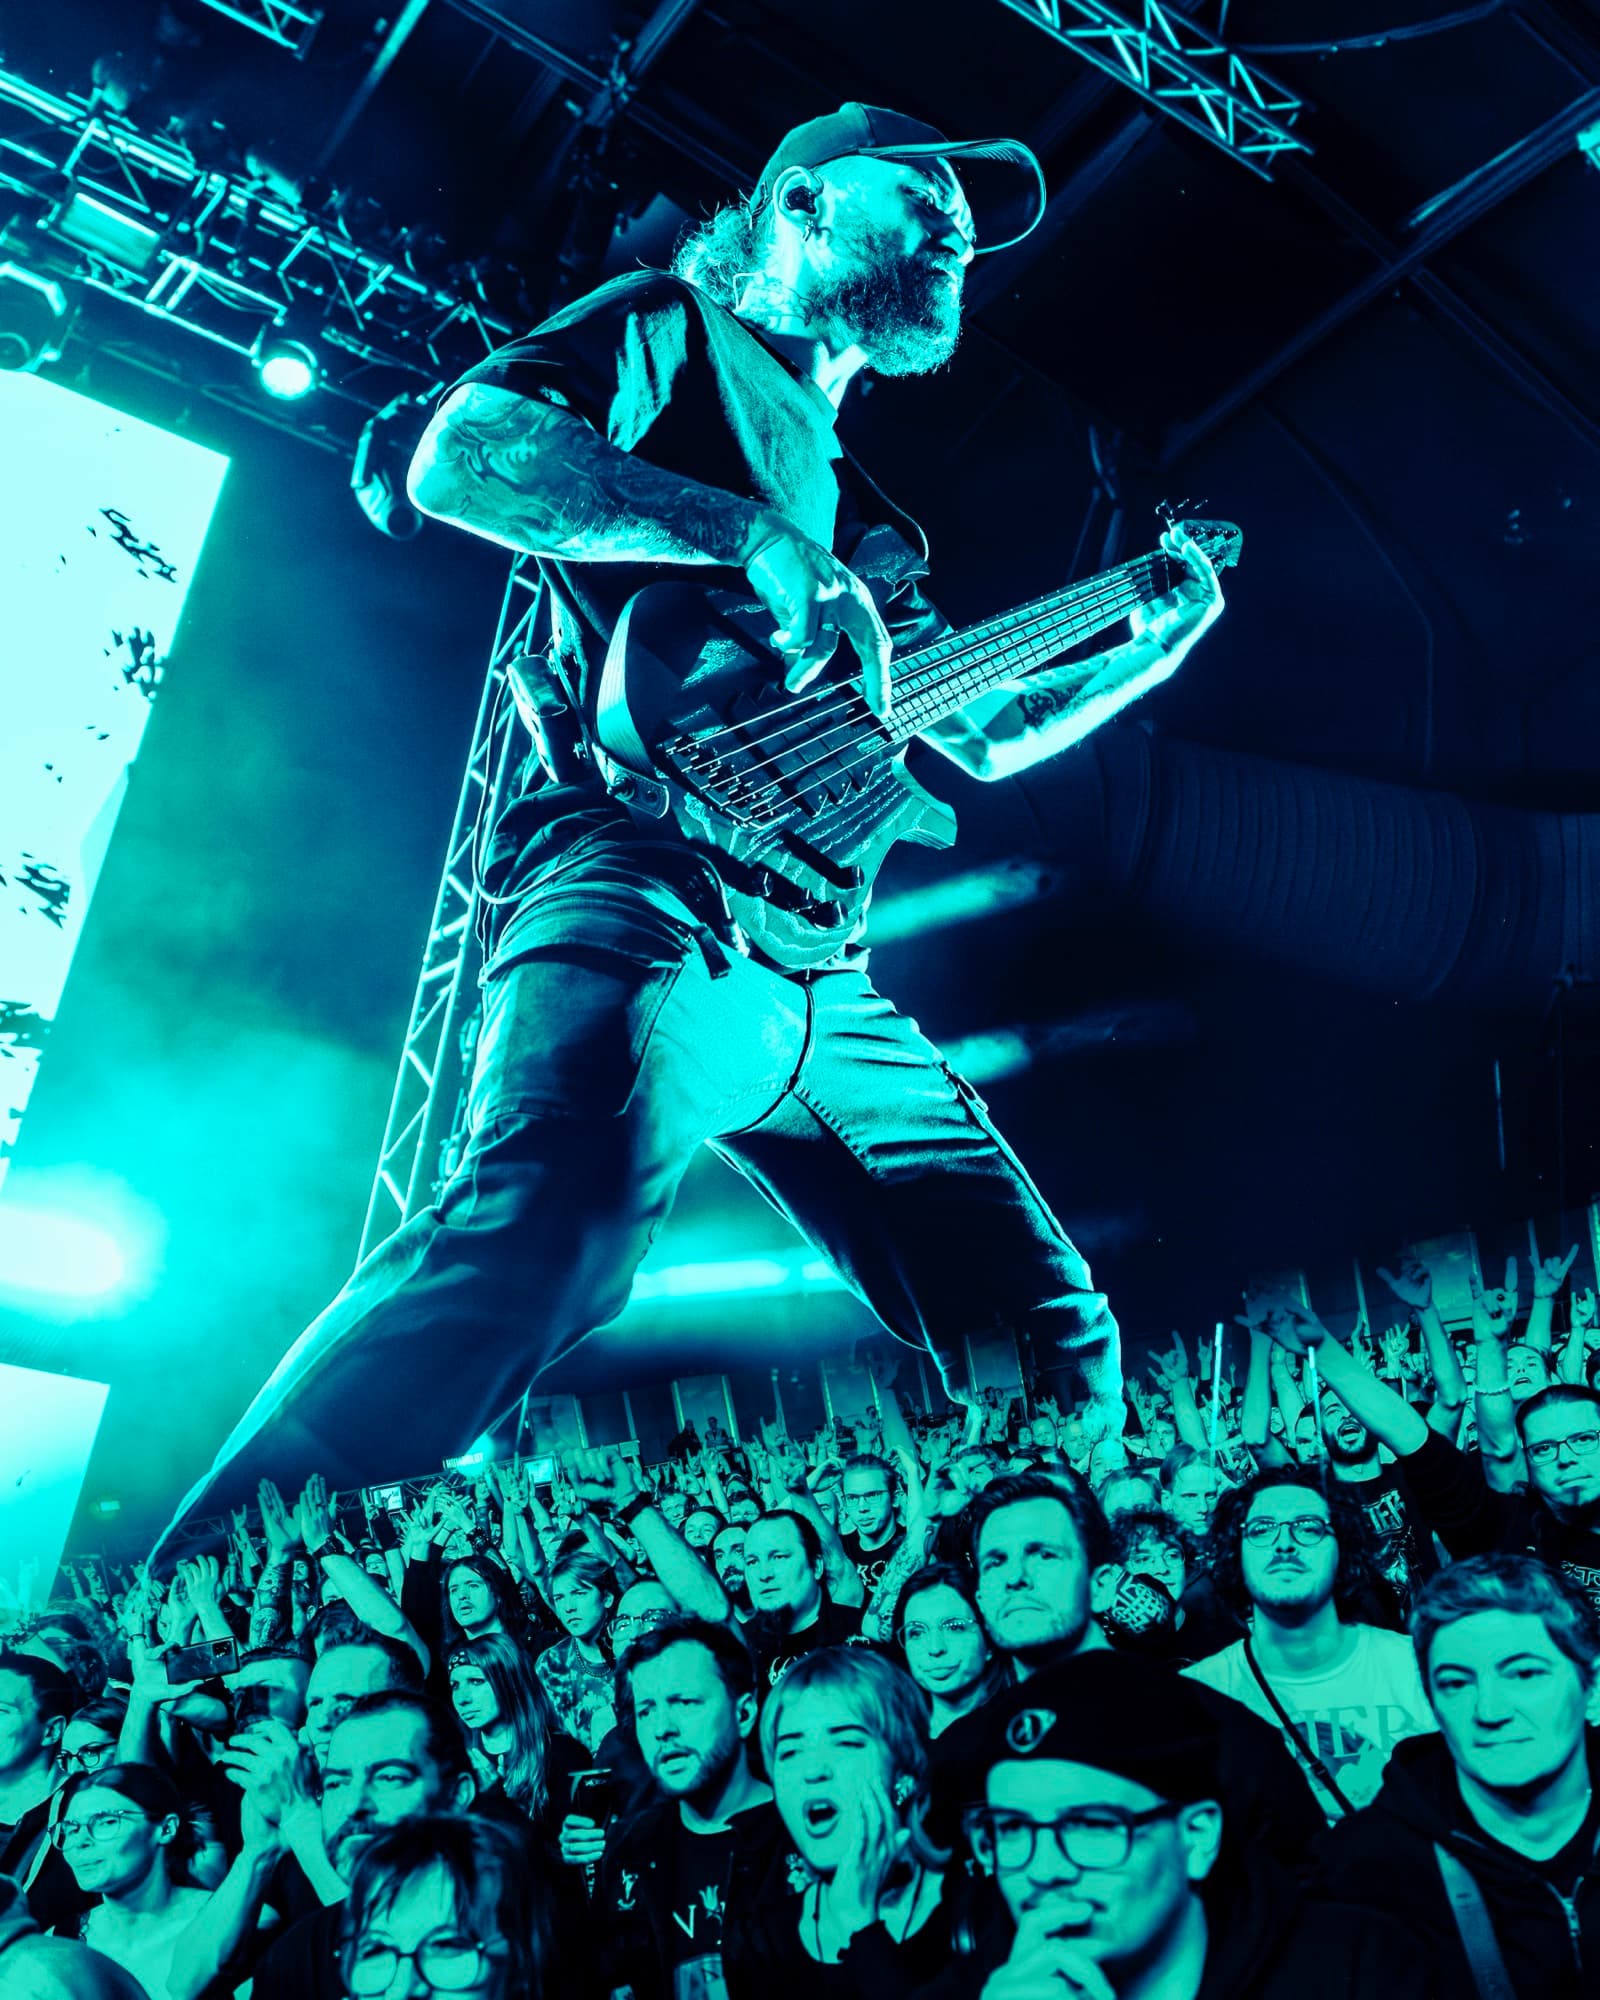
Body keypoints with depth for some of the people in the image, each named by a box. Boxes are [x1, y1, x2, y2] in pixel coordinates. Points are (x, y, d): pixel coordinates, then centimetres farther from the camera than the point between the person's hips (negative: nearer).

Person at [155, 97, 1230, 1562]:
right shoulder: (669, 332, 12)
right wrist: (751, 534, -14)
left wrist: (1157, 645, 30)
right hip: (646, 894, -8)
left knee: (1053, 1344, 4)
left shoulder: (857, 513, 32)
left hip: (815, 963, 9)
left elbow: (984, 733, 37)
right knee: (547, 1235, -35)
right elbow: (454, 459, -9)